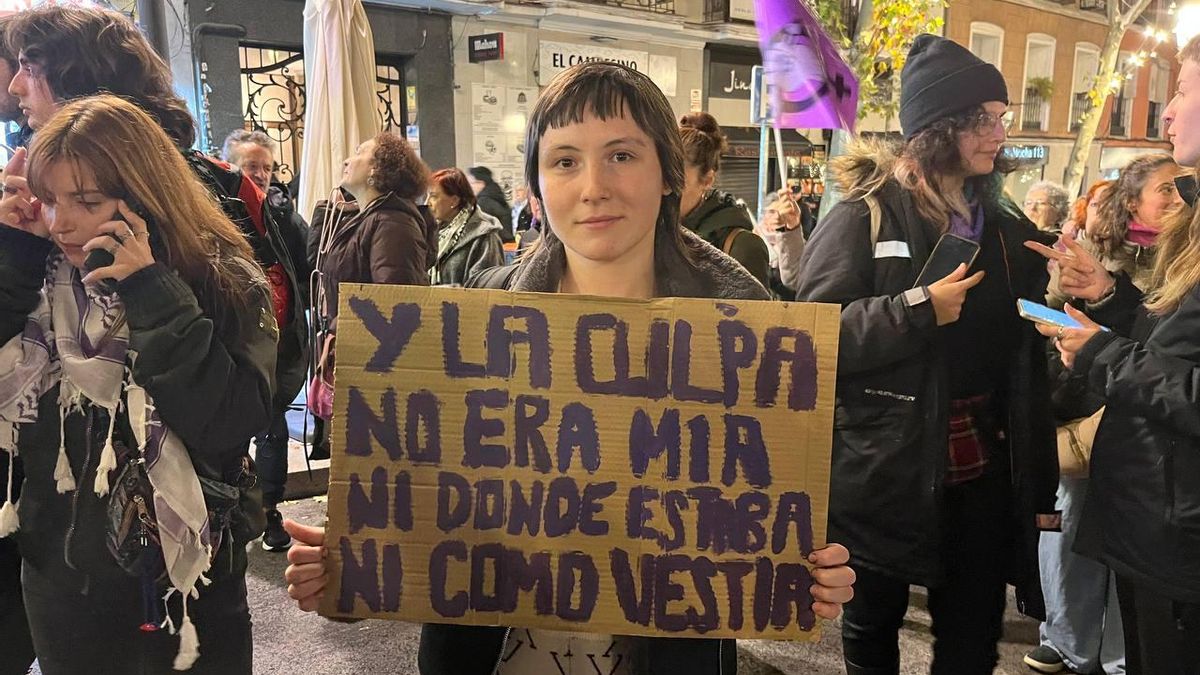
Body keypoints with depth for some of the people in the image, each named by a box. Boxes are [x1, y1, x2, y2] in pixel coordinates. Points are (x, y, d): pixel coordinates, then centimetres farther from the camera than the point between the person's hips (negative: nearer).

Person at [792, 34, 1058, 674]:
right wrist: (919, 309, -23)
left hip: (982, 470, 5)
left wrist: (1038, 485, 10)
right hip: (885, 473, -4)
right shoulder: (866, 215, -9)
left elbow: (1028, 365, 10)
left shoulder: (1007, 229, 9)